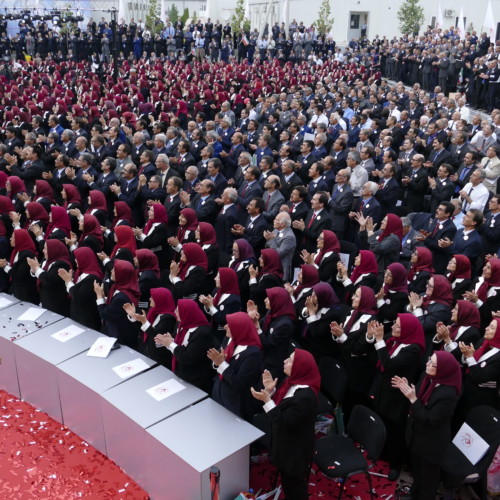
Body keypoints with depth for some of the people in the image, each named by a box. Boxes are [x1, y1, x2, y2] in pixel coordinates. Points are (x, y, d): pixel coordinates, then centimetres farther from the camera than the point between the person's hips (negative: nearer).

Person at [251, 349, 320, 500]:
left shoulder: (305, 396, -34)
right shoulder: (292, 381, -5)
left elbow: (284, 422, -30)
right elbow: (279, 405, 5)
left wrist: (266, 400, -32)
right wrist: (270, 390, -12)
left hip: (295, 448, -9)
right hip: (285, 442, 9)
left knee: (294, 481, 15)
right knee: (285, 478, 28)